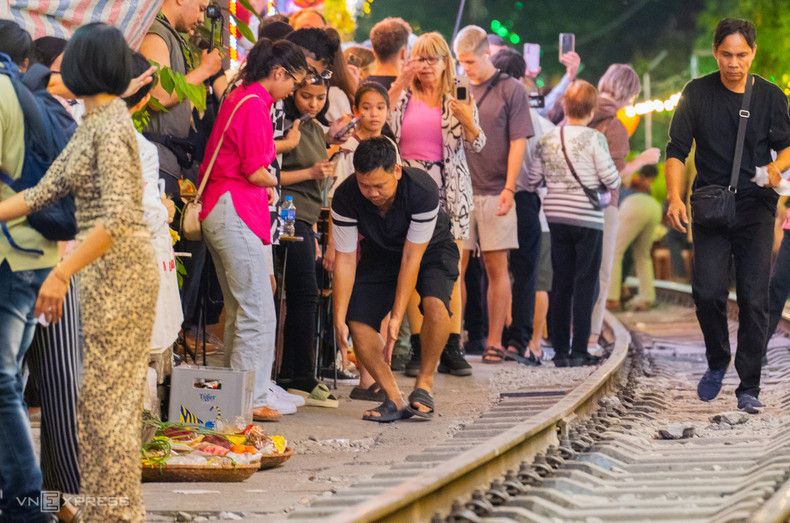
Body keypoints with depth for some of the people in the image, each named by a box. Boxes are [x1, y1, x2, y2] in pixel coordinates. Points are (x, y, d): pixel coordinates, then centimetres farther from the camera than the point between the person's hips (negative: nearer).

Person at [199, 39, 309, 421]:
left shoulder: (239, 98, 18)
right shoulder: (254, 105, -13)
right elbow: (256, 172, -16)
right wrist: (276, 181, 3)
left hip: (221, 211, 11)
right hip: (238, 210, -11)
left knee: (239, 310, 14)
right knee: (257, 312, -7)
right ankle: (251, 397, -4)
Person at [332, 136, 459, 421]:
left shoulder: (423, 191, -36)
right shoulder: (345, 198, -28)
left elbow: (411, 258, -31)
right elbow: (345, 259, -20)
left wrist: (397, 317, -32)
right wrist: (339, 319, -25)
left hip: (431, 249, -3)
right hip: (380, 254, 3)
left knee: (434, 303, -33)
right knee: (358, 321, -17)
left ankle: (424, 382, -13)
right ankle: (394, 400, -3)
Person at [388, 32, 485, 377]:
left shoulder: (459, 100, 8)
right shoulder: (403, 99, 9)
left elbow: (477, 146, 2)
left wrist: (468, 121, -19)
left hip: (449, 189, 0)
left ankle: (451, 349, -3)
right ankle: (418, 349, 0)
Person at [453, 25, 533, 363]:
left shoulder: (511, 90, 2)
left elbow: (518, 142, -2)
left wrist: (509, 188, -10)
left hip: (494, 192, -2)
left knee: (496, 268, 0)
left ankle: (494, 342, 4)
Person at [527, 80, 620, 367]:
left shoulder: (546, 139, 3)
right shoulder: (594, 138, -10)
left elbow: (533, 180, 7)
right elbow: (611, 179, -10)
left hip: (556, 217, 4)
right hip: (588, 219, -4)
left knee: (561, 282, 9)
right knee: (585, 284, 1)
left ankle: (560, 350, 9)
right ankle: (579, 351, -3)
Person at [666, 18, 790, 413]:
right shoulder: (697, 94, 2)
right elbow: (677, 150, 3)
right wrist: (674, 195, -12)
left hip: (756, 207, 0)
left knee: (754, 298, -6)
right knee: (707, 292, -13)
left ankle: (749, 387, 4)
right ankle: (717, 362, 14)